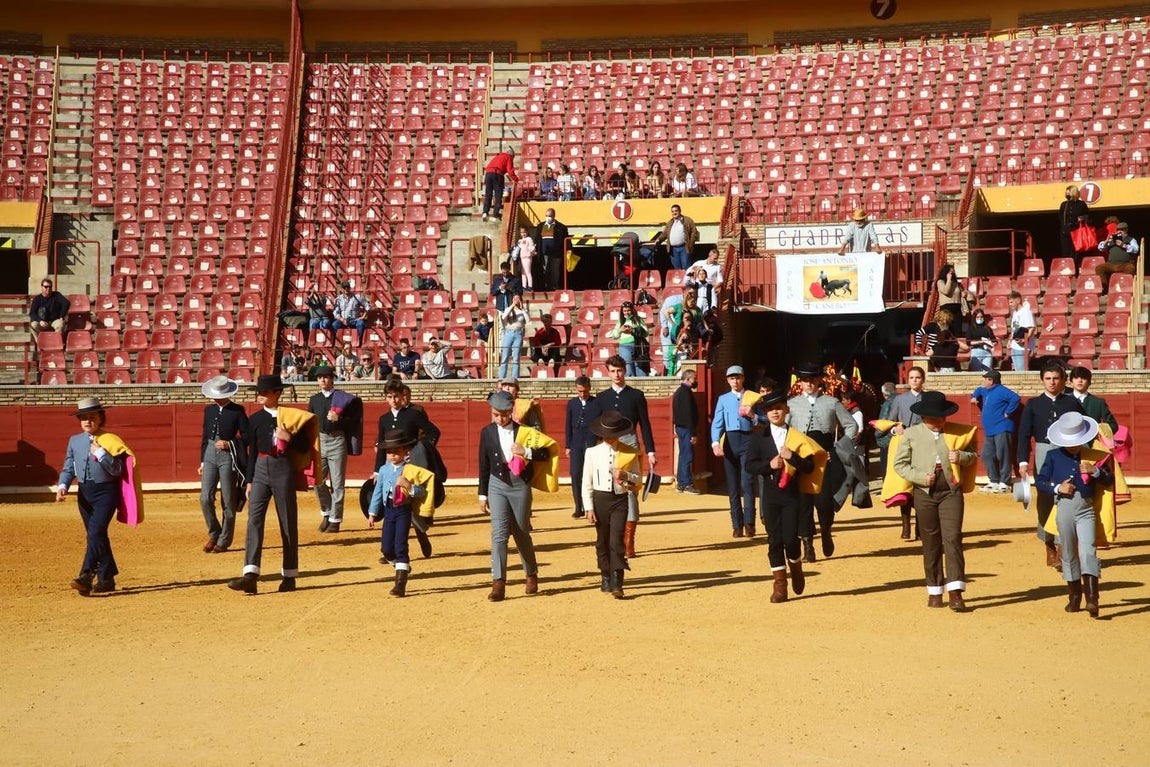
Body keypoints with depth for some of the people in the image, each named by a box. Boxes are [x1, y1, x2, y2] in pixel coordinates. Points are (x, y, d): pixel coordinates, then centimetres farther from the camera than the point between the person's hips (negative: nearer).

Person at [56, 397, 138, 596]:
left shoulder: (110, 441, -4)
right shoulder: (74, 441, 10)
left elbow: (117, 469, -10)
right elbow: (68, 468, 11)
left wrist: (100, 453, -19)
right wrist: (62, 486, -7)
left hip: (106, 491, -6)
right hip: (84, 493, 6)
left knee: (95, 533, -18)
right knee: (97, 535, 12)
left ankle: (86, 577, -24)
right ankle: (107, 578, 21)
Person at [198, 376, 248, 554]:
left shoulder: (237, 411, -1)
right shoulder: (209, 410, 12)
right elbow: (205, 436, 17)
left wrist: (229, 443, -15)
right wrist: (202, 461, 16)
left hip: (228, 456, -4)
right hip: (210, 454, 4)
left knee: (228, 502, 1)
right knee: (205, 498, -6)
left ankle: (223, 541, 11)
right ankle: (214, 534, 14)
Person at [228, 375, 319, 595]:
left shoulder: (291, 416, -1)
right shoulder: (255, 419, 9)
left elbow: (304, 447, 0)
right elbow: (252, 451, 12)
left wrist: (289, 438, -18)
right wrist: (249, 481, 9)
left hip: (284, 469, -3)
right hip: (261, 469, 3)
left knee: (288, 522, 4)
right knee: (254, 520, -10)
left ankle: (290, 575, 14)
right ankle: (250, 575, -17)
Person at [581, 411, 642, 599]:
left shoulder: (629, 453, 1)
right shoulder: (593, 452, 0)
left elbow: (638, 479, 7)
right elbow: (586, 483, 3)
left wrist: (626, 475, -14)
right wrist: (589, 508, -2)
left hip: (620, 500, -1)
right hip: (600, 498, 1)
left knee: (617, 540, -11)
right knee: (602, 541, 9)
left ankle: (617, 583, -14)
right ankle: (606, 578, 23)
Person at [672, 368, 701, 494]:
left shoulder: (679, 391, 14)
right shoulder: (686, 392, -17)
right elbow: (689, 414, -21)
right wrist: (693, 433, -20)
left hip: (680, 427, 10)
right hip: (686, 428, -10)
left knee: (683, 455, 15)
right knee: (687, 456, -6)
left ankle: (681, 482, 20)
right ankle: (686, 484, -4)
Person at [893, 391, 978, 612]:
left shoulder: (957, 433, 6)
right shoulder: (911, 434, 3)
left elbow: (973, 455, 14)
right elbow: (899, 464, 2)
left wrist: (961, 456, -9)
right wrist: (921, 477, -12)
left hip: (951, 492, 0)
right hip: (925, 494, 0)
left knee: (952, 538, -10)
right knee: (931, 543, 7)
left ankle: (955, 592, -13)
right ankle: (934, 591, 17)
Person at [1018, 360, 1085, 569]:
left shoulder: (1072, 403, 8)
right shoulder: (1033, 404, 7)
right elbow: (1024, 434, 3)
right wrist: (1023, 461, -6)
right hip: (1043, 454, 1)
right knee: (1045, 501, 3)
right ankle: (1049, 544, 13)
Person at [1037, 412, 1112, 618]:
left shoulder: (1092, 455, 8)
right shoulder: (1054, 456, 7)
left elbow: (1109, 480, 8)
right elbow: (1039, 481, 8)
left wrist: (1095, 471, -11)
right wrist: (1057, 488, -9)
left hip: (1086, 509, -1)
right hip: (1065, 507, 1)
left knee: (1088, 550, -16)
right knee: (1069, 554, 9)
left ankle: (1092, 599, -23)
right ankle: (1075, 596, 23)